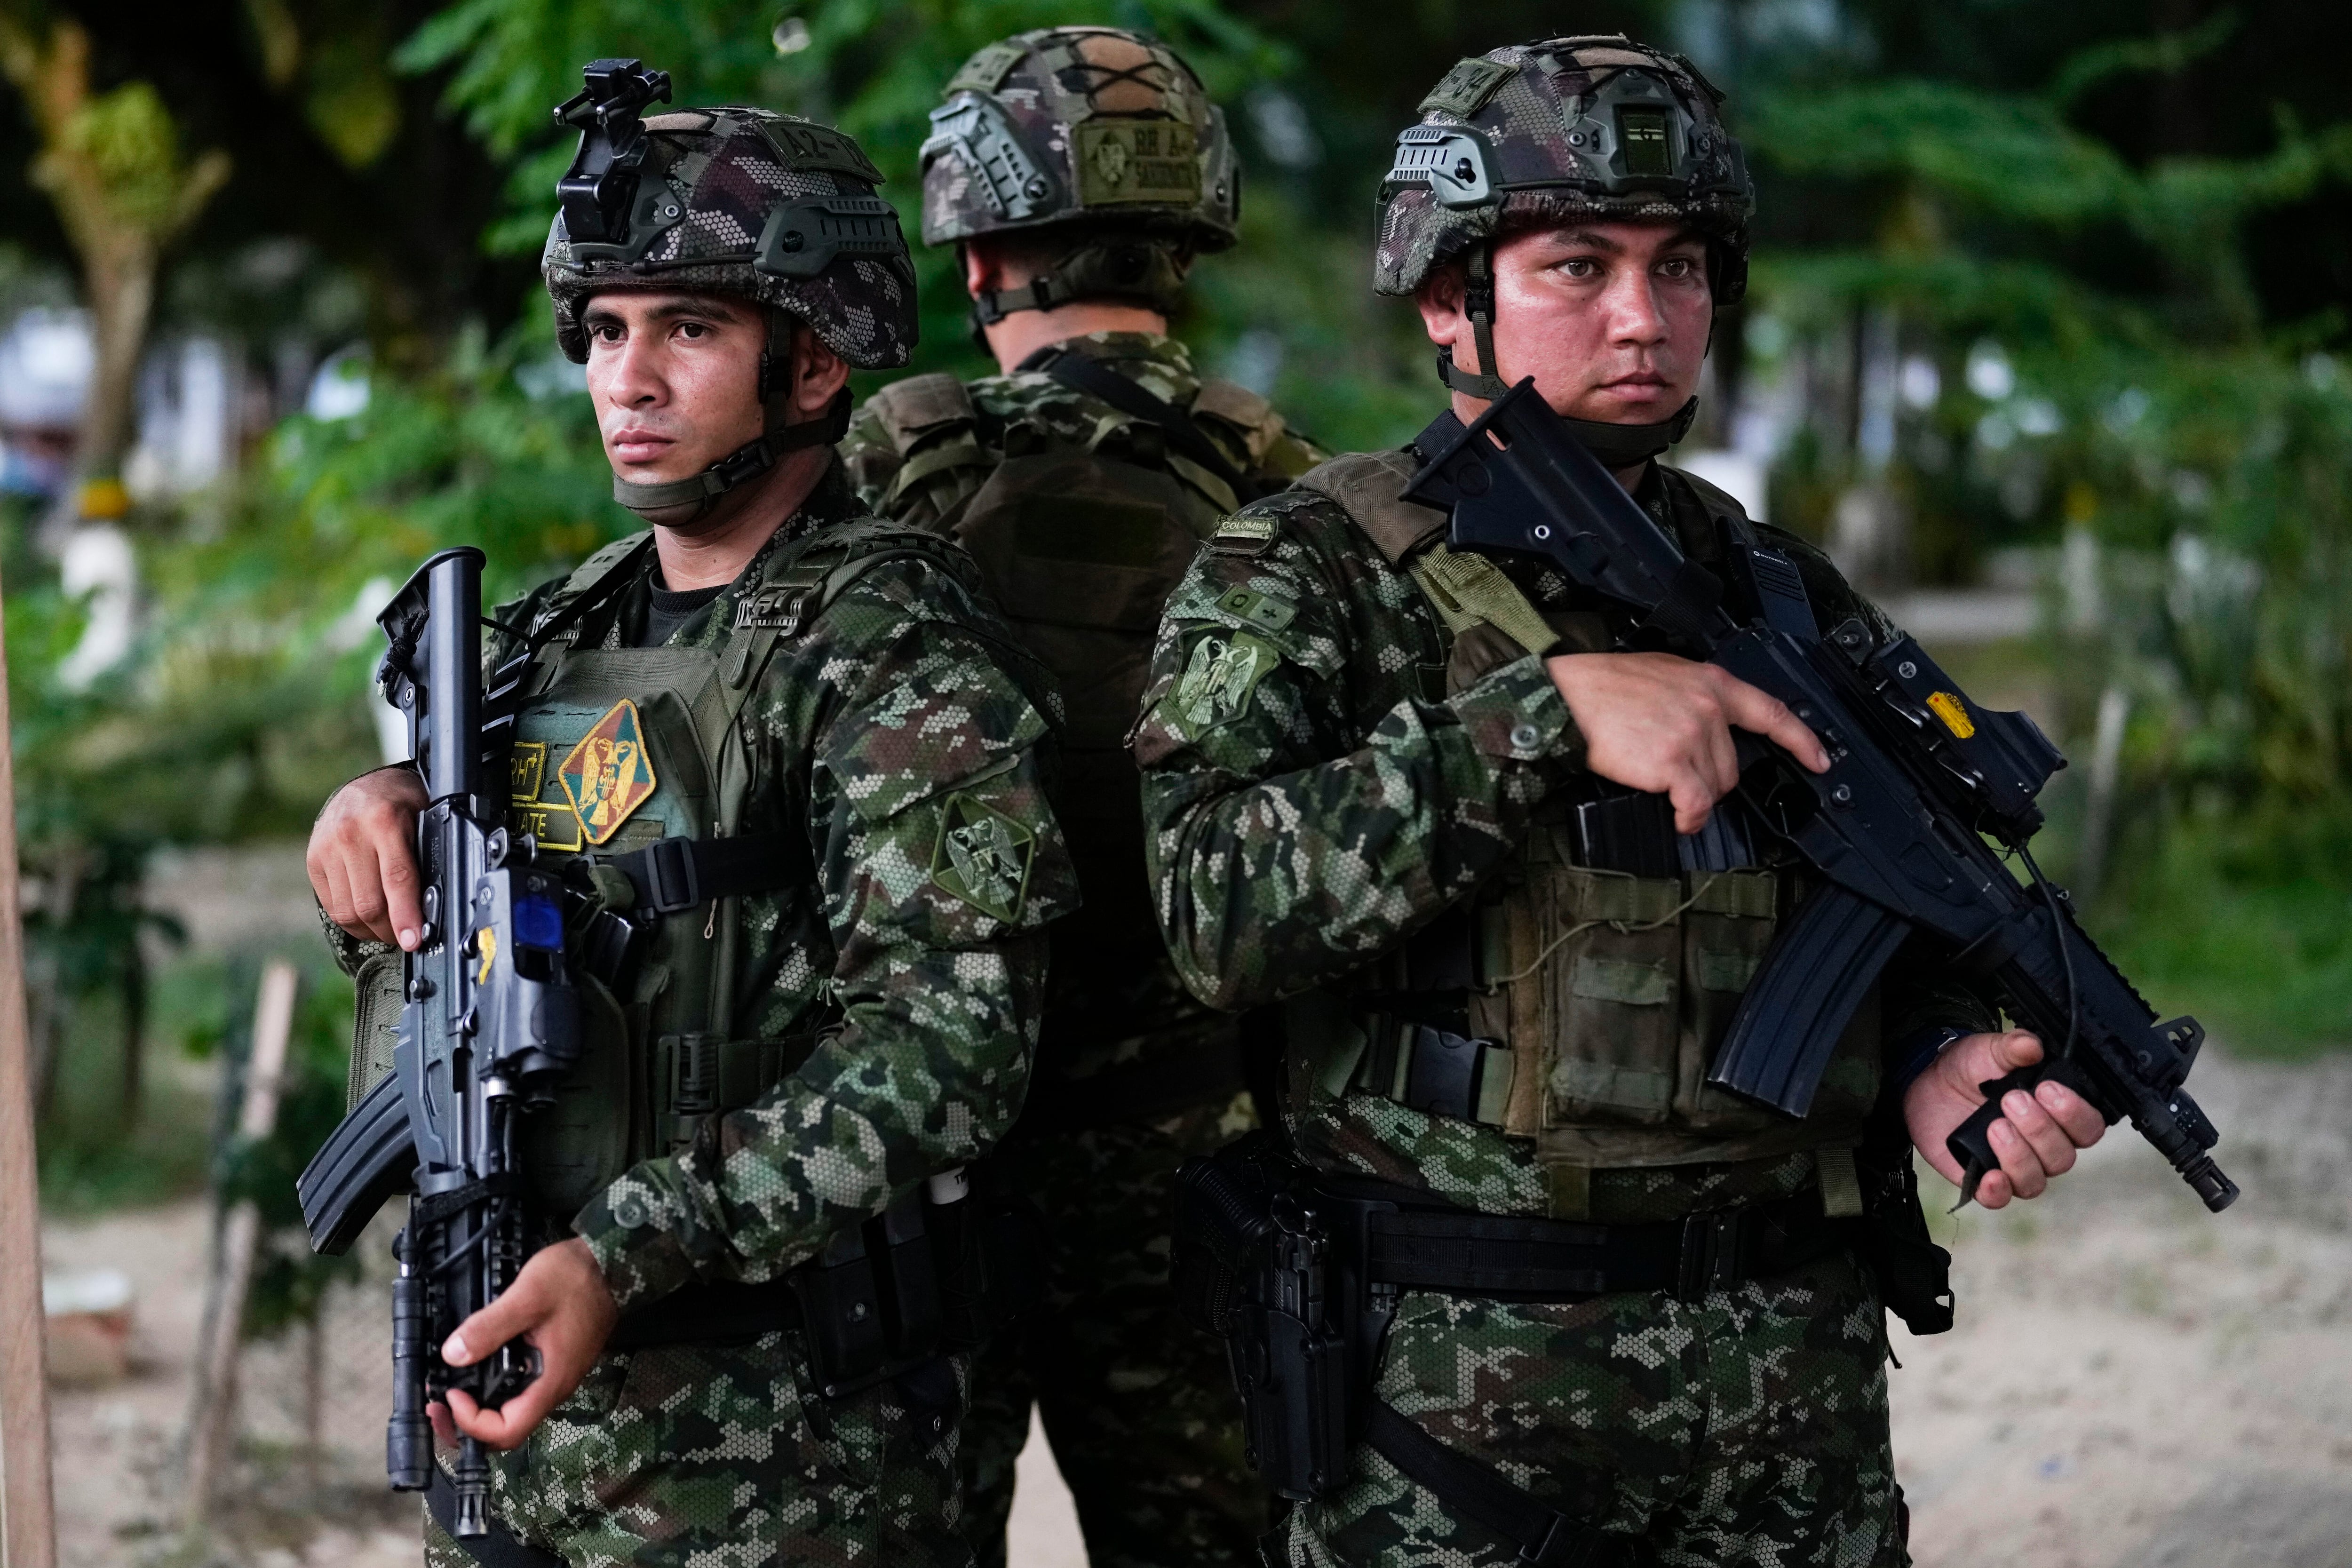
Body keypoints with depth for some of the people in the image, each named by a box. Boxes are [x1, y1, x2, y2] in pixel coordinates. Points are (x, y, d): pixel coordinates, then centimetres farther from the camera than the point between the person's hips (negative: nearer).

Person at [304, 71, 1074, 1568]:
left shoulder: (896, 658, -12)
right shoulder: (559, 632, 13)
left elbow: (944, 1037, -22)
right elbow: (420, 933, 25)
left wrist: (625, 1256, -29)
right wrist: (381, 816, 0)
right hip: (498, 1399, 7)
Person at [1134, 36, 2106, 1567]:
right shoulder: (1306, 579, -4)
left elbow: (1901, 945, 19)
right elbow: (1224, 906, -21)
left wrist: (1944, 1068, -4)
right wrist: (1549, 712, -24)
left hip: (1795, 1383, 5)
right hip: (1456, 1372, -4)